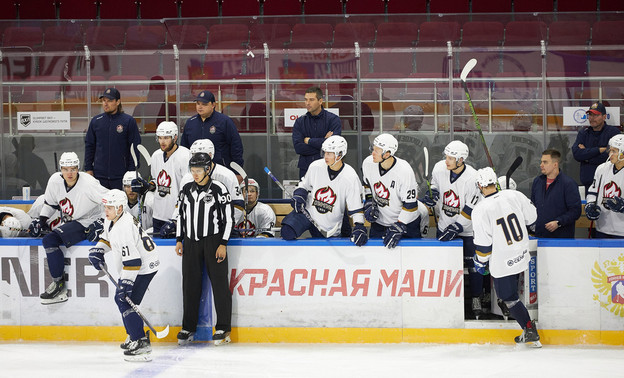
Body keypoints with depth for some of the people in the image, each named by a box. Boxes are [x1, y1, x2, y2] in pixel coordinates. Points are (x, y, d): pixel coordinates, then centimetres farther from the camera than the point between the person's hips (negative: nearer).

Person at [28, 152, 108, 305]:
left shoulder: (88, 183, -22)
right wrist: (41, 220, 4)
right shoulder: (55, 181, -3)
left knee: (50, 240, -23)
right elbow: (50, 203, 16)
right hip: (70, 222, 8)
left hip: (88, 223, -8)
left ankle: (58, 284, -16)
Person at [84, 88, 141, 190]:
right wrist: (88, 168, 7)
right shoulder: (95, 121, 8)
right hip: (99, 175, 3)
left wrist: (131, 172, -5)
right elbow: (89, 146, 13)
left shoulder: (128, 121, -1)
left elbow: (135, 147, 0)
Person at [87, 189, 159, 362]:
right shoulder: (112, 220, 2)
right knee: (121, 298, 20)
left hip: (144, 266, -11)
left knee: (126, 301, -16)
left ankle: (141, 344, -17)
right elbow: (107, 237, 24)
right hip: (133, 263, 11)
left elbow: (132, 260, -32)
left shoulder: (124, 228, -29)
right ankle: (133, 335, 34)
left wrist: (125, 283, -31)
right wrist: (98, 250, 6)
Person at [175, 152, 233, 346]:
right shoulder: (187, 189, 9)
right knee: (190, 284, 5)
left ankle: (223, 328, 0)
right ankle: (188, 328, 13)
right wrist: (179, 240, 12)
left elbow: (228, 218, -6)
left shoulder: (218, 189, -7)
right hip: (191, 242, 5)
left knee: (219, 283, -4)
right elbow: (181, 215, 18)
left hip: (213, 240, -5)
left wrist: (223, 244, -11)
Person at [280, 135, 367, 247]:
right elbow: (305, 184, 12)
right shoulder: (316, 166, -8)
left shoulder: (350, 178, -16)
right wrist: (299, 195, -8)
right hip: (308, 212, 0)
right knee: (287, 232, -24)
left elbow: (356, 207, -12)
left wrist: (359, 227, -23)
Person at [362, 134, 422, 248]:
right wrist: (369, 204, -1)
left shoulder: (405, 171, -29)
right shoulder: (368, 163, -14)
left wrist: (397, 229, -26)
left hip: (407, 221, -4)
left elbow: (410, 204, -24)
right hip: (379, 221, 4)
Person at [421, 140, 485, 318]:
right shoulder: (439, 168, -11)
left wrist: (455, 228, -24)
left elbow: (470, 211, -21)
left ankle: (476, 299, 13)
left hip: (467, 228, -4)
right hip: (445, 225, 4)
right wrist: (432, 194, -8)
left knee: (473, 264, -1)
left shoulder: (472, 178, -25)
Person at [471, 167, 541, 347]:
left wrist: (480, 262, 1)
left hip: (503, 263, -6)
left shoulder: (480, 210, -20)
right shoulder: (514, 196, -8)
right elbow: (531, 216, 7)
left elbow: (483, 244, -16)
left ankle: (531, 332, 7)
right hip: (522, 255, 6)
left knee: (509, 297, 8)